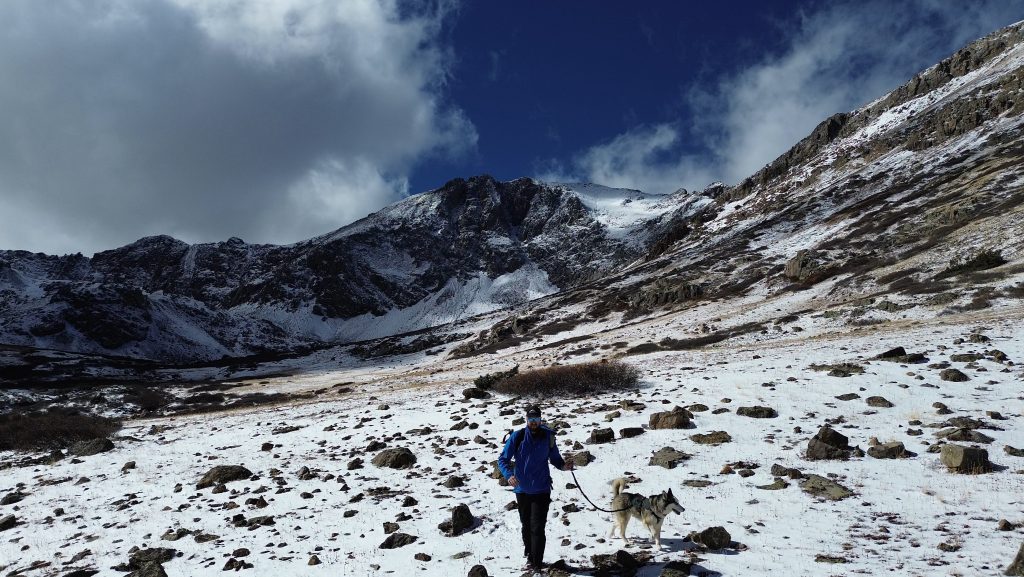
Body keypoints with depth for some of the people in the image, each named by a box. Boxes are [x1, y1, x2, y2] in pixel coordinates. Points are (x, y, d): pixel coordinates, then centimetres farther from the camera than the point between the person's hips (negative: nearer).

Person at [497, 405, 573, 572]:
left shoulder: (548, 436, -6)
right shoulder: (517, 437, -10)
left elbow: (555, 458, 6)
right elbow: (503, 459, -7)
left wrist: (563, 465, -15)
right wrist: (509, 475, -25)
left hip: (541, 490, -1)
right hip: (522, 490, 1)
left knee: (537, 527, -7)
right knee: (526, 525, 17)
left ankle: (536, 563, 2)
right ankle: (530, 555, 36)